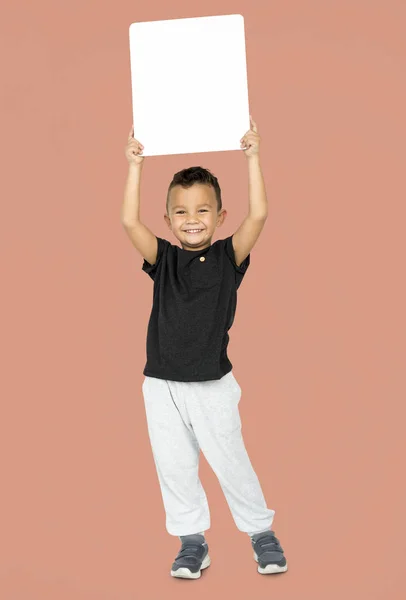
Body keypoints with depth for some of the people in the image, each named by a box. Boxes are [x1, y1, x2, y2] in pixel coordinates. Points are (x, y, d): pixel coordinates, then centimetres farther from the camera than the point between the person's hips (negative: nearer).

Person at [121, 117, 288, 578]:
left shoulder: (228, 257, -3)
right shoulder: (163, 260, 1)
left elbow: (258, 215, -14)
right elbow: (129, 221, -11)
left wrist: (251, 157, -12)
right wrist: (134, 166, -9)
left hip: (212, 385, -2)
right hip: (162, 385, 2)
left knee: (230, 461, 7)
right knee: (174, 466, 9)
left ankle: (262, 532, 27)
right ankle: (192, 541, 26)